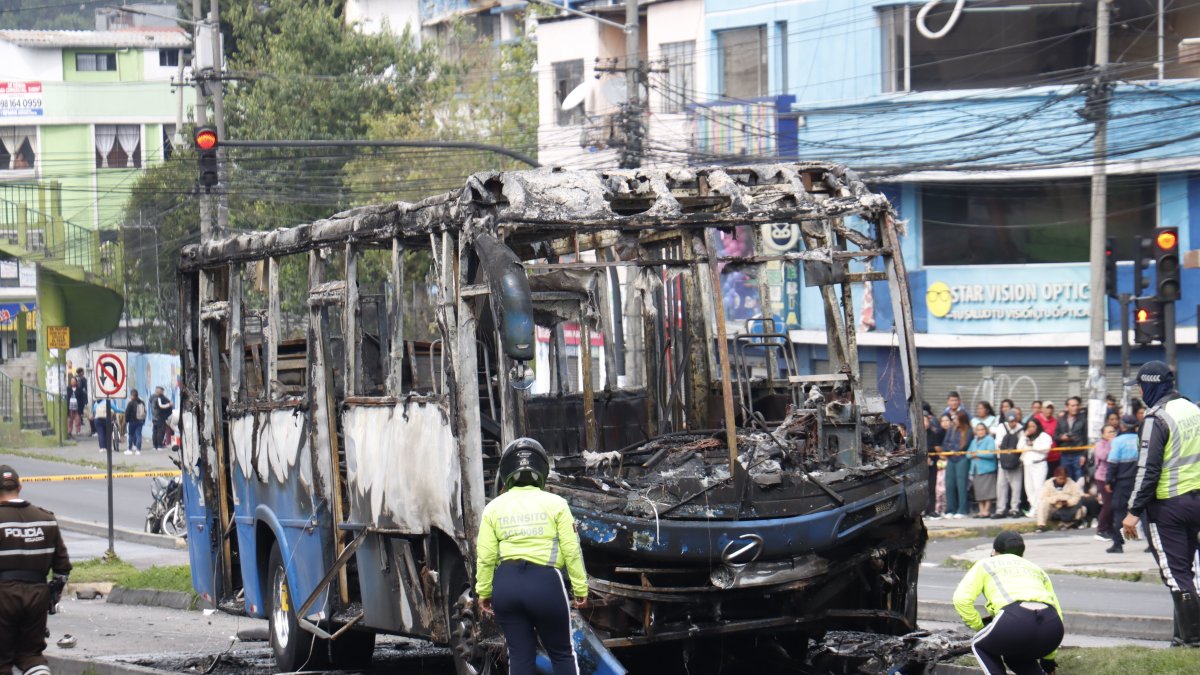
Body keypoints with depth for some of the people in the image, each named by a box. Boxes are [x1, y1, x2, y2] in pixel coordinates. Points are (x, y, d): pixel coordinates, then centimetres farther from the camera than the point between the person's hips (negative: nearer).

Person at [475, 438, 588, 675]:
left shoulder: (494, 507, 5)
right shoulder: (555, 504, -1)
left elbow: (486, 556, 1)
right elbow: (572, 550, -3)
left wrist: (484, 592, 11)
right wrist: (580, 588, 5)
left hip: (506, 584, 2)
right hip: (546, 583, -2)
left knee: (520, 656, 9)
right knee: (562, 654, 11)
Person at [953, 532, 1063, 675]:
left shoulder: (986, 565, 25)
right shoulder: (1035, 569, 35)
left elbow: (961, 599, 8)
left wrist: (979, 626, 25)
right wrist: (1048, 657, 42)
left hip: (1016, 621, -4)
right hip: (1052, 627, 4)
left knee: (980, 646, 29)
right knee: (1016, 656, 35)